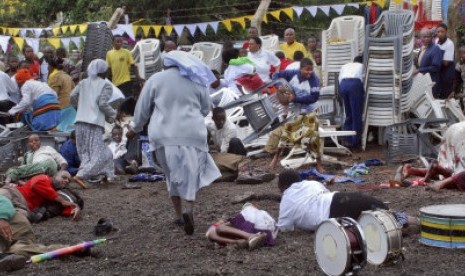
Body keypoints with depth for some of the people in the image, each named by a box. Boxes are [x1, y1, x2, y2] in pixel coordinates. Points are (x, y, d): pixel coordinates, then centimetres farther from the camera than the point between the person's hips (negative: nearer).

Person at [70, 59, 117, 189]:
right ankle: (80, 176, -21)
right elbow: (103, 104, -10)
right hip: (95, 123, -6)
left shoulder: (83, 83, 15)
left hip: (80, 121, 6)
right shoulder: (106, 85, 0)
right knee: (97, 154, -4)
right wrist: (113, 114, 7)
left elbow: (72, 97, 6)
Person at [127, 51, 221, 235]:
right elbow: (206, 109, 17)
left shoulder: (156, 79, 4)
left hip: (164, 135, 1)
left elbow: (142, 108, 7)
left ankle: (178, 215, 17)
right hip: (191, 134, -1)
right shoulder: (197, 80, 7)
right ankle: (188, 209, -23)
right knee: (190, 174, 0)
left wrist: (136, 129, 22)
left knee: (172, 174, 15)